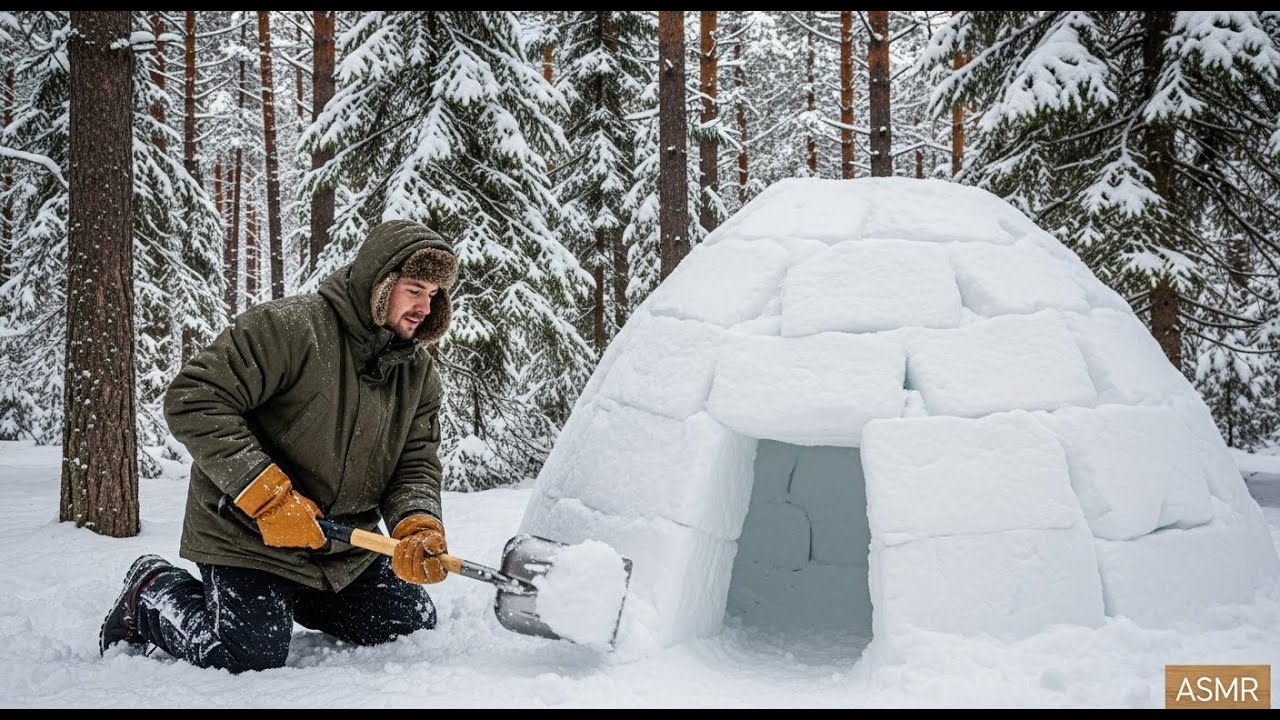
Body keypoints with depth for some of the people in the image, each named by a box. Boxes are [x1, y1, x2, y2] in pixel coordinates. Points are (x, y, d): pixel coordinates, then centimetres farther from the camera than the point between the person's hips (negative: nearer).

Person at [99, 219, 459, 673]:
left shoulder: (421, 373, 1)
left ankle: (294, 600, 27)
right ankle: (152, 594, 12)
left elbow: (416, 466, -1)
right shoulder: (287, 328, -21)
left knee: (416, 625, 7)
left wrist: (419, 528, -25)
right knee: (253, 658, -17)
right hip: (248, 536, -7)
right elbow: (193, 401, -25)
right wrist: (269, 497, -28)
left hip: (345, 550, 7)